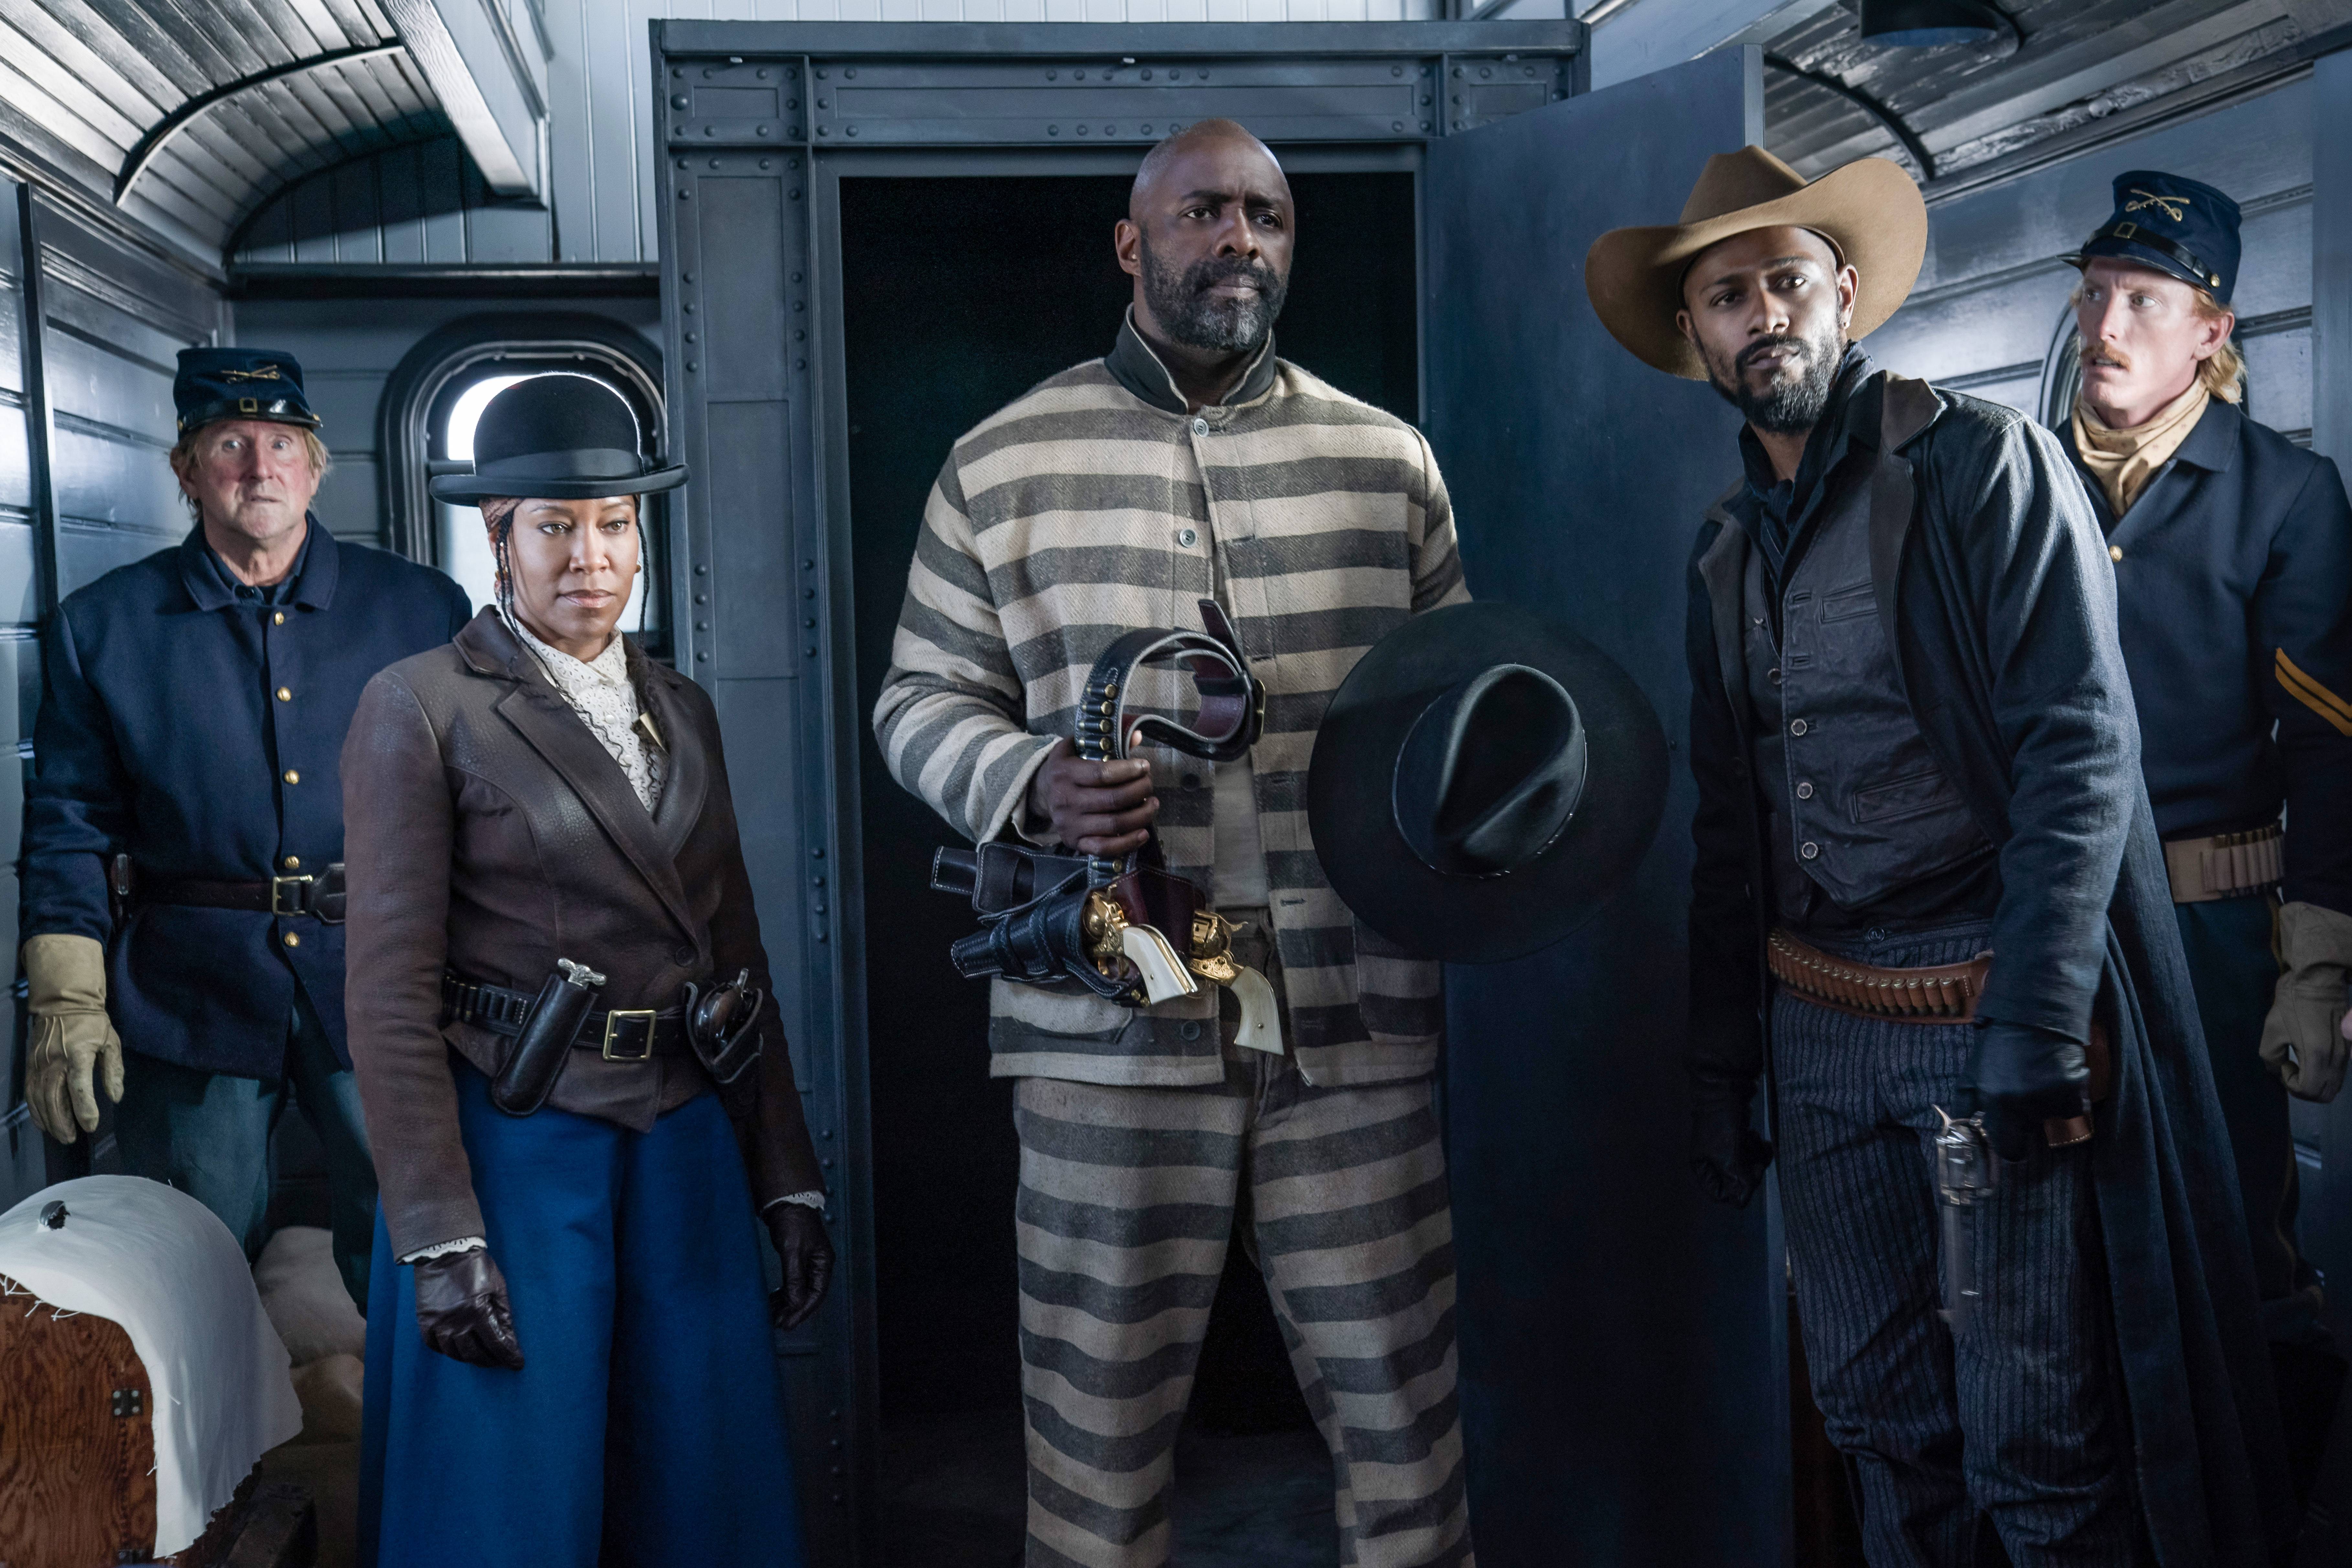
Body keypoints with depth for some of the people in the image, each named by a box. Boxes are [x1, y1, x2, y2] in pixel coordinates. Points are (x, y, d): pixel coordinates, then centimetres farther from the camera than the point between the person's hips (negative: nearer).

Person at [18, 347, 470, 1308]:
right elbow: (70, 827, 5)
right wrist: (67, 1005, -2)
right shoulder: (102, 626, 5)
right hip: (190, 1000, 0)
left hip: (382, 985, 0)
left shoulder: (423, 610, 4)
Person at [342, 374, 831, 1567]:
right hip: (513, 1148, -5)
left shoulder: (681, 709, 11)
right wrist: (441, 1238, -15)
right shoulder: (421, 709, -5)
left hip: (685, 1148, 5)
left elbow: (739, 957, 12)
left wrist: (787, 1181, 8)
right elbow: (391, 995, -10)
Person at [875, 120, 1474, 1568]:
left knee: (1402, 1406, 7)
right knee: (1100, 1413, 8)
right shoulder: (1004, 465, 5)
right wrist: (1032, 785, -13)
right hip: (1110, 1024, -1)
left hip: (1354, 1019, 2)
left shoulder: (1388, 459, 11)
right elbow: (923, 699, 7)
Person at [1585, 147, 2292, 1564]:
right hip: (1820, 1031, 6)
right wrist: (1720, 1062, 16)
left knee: (2038, 1447, 0)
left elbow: (2081, 754, -14)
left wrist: (2031, 1036, -20)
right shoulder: (1729, 552, 13)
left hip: (1989, 1008, -6)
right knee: (1882, 1423, 14)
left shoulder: (1984, 464, -6)